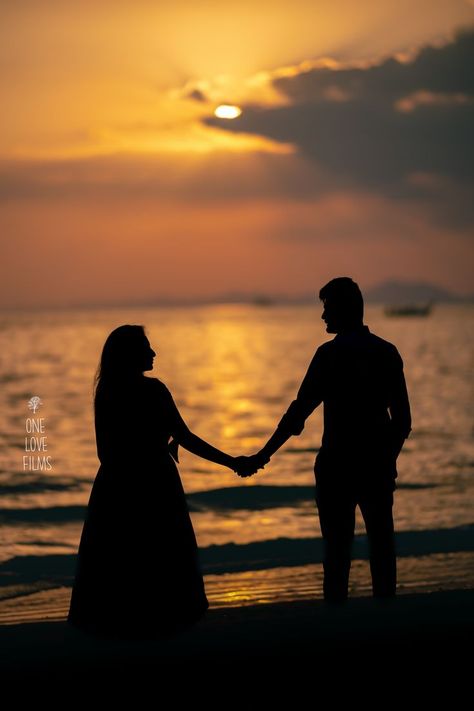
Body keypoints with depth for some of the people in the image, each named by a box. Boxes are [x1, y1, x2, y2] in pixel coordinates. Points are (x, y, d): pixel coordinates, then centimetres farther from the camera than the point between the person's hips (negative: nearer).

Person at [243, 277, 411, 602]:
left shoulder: (330, 354, -10)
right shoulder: (387, 352, 6)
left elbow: (299, 411, -12)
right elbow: (403, 420, 8)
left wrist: (265, 454, -7)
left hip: (338, 465, -4)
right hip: (378, 465, 5)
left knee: (338, 545, 1)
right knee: (381, 542, 10)